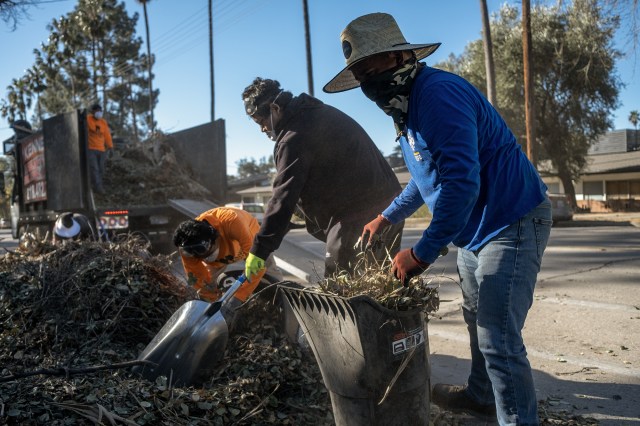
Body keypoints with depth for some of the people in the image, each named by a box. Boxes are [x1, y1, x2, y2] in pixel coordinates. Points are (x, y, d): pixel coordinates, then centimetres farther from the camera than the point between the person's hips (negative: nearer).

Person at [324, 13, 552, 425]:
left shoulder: (438, 94, -23)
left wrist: (421, 253, -28)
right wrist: (385, 218, 26)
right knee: (478, 321, 22)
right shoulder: (408, 107, 9)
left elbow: (462, 181, -32)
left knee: (499, 340, -8)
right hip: (475, 228, 10)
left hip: (511, 221, -10)